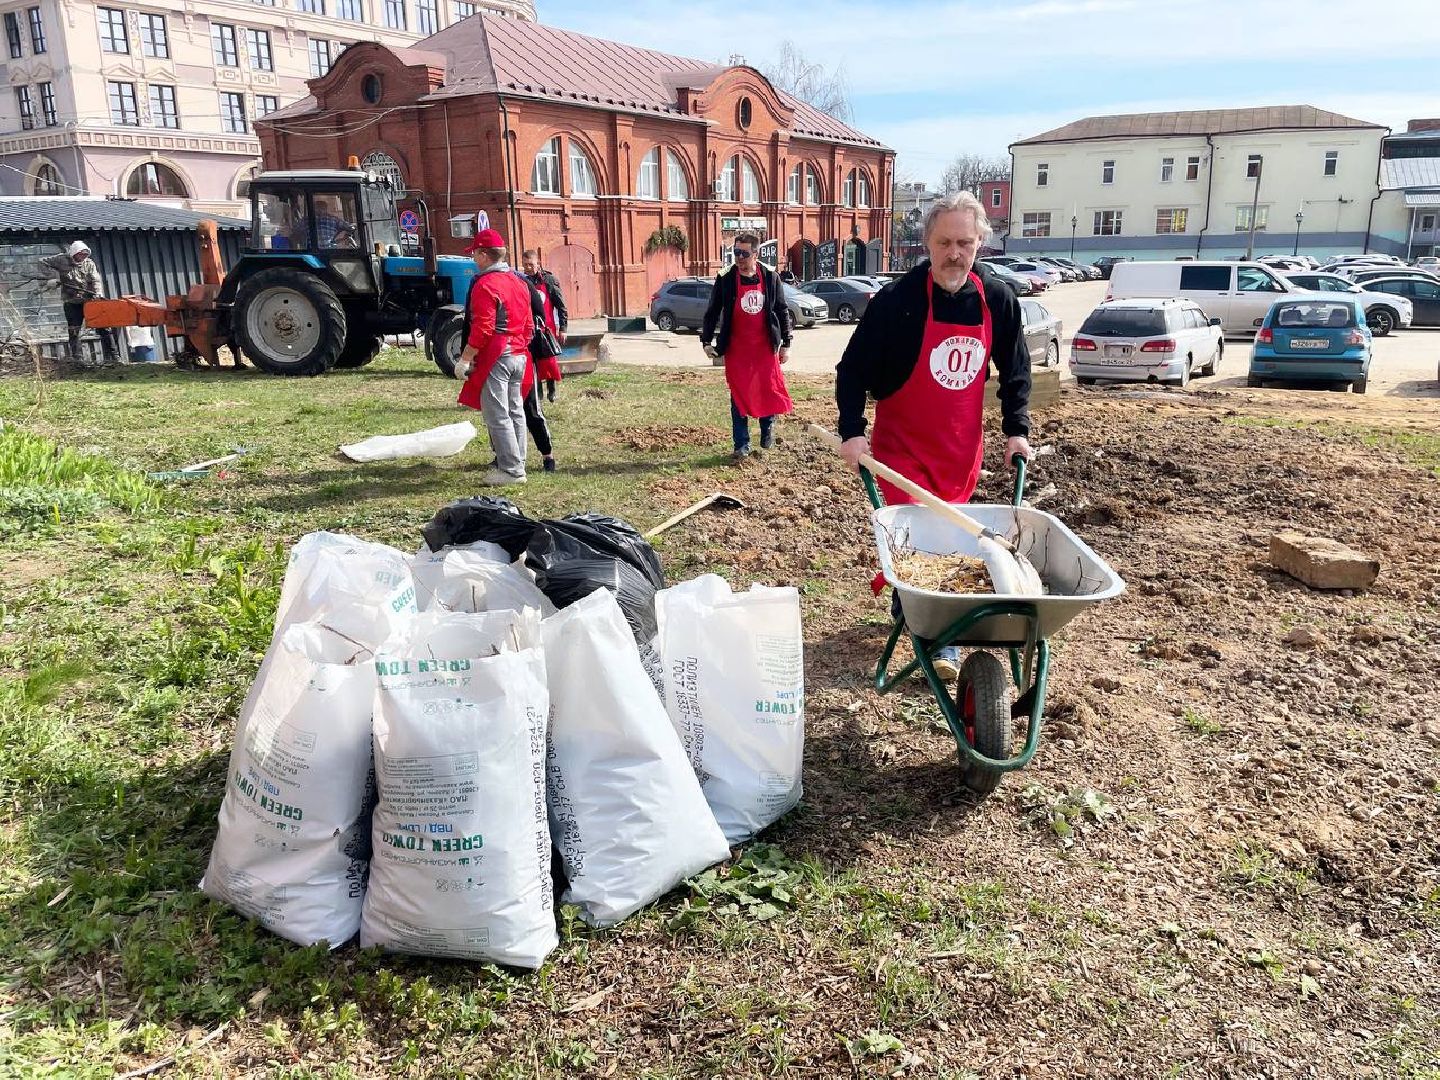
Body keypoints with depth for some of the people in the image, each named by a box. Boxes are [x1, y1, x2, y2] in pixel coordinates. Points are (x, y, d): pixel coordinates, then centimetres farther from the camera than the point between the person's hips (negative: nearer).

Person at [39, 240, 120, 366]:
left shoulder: (89, 263, 8)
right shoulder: (62, 260, 3)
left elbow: (96, 280, -1)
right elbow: (43, 263, 9)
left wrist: (98, 293, -19)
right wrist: (54, 275, -6)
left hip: (89, 300, 1)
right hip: (71, 301, -1)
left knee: (104, 328, -4)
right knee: (73, 331, -1)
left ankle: (113, 356, -2)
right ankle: (75, 357, 4)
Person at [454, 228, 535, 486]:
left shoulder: (485, 285, -13)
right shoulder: (519, 283, 14)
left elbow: (482, 329, -19)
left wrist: (465, 359, -15)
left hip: (495, 358, -9)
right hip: (519, 356, 9)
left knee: (497, 416, -5)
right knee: (515, 412, 13)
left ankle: (511, 470, -4)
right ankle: (517, 464, 18)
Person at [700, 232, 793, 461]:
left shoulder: (770, 277, -1)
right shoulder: (725, 279, -4)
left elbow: (782, 311, 6)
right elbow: (712, 312, 4)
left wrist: (786, 343, 5)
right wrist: (706, 341, -1)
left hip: (765, 347, 1)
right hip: (736, 348, -1)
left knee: (769, 389, 3)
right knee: (739, 395, 2)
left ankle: (768, 427, 30)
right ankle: (742, 445, 9)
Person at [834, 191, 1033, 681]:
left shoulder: (998, 299, -3)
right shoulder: (896, 300, -15)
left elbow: (1015, 373, 8)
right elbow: (852, 369, -9)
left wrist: (1016, 430, 3)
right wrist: (852, 432, -15)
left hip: (962, 447, 4)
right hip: (902, 444, -4)